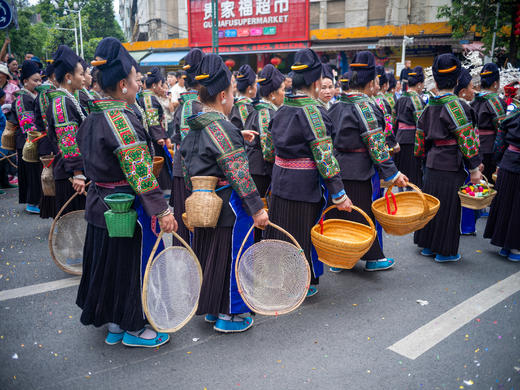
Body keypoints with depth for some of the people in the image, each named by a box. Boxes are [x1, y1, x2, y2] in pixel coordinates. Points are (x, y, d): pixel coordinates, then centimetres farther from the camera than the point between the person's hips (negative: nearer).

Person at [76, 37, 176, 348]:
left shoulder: (94, 117, 8)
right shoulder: (121, 119, -22)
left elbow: (90, 161, 17)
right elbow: (139, 172, -25)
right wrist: (162, 210, -23)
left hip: (101, 204, 10)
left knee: (109, 261, 19)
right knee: (134, 264, 6)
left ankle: (114, 323, 36)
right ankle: (133, 328, 23)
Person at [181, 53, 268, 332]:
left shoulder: (193, 128, 9)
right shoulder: (223, 128, -19)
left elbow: (188, 168, 15)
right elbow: (238, 173, -23)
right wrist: (257, 208, -20)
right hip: (229, 205, -9)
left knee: (208, 252, 18)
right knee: (231, 255, 5)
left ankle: (211, 308, 34)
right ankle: (229, 314, 18)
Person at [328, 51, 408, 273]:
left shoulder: (338, 105, 10)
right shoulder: (364, 105, -14)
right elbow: (376, 144, -16)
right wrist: (392, 174, -11)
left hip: (337, 169, 8)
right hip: (357, 172, -7)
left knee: (339, 213, 13)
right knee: (363, 213, 5)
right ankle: (373, 258, 21)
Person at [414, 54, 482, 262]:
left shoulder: (429, 105, 7)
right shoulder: (453, 104, -14)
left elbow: (420, 134, 14)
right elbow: (466, 138, -15)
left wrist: (423, 155, 27)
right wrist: (474, 168, -11)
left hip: (432, 163, 7)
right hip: (451, 165, -7)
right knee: (448, 206, 3)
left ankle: (428, 245, 26)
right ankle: (444, 251, 13)